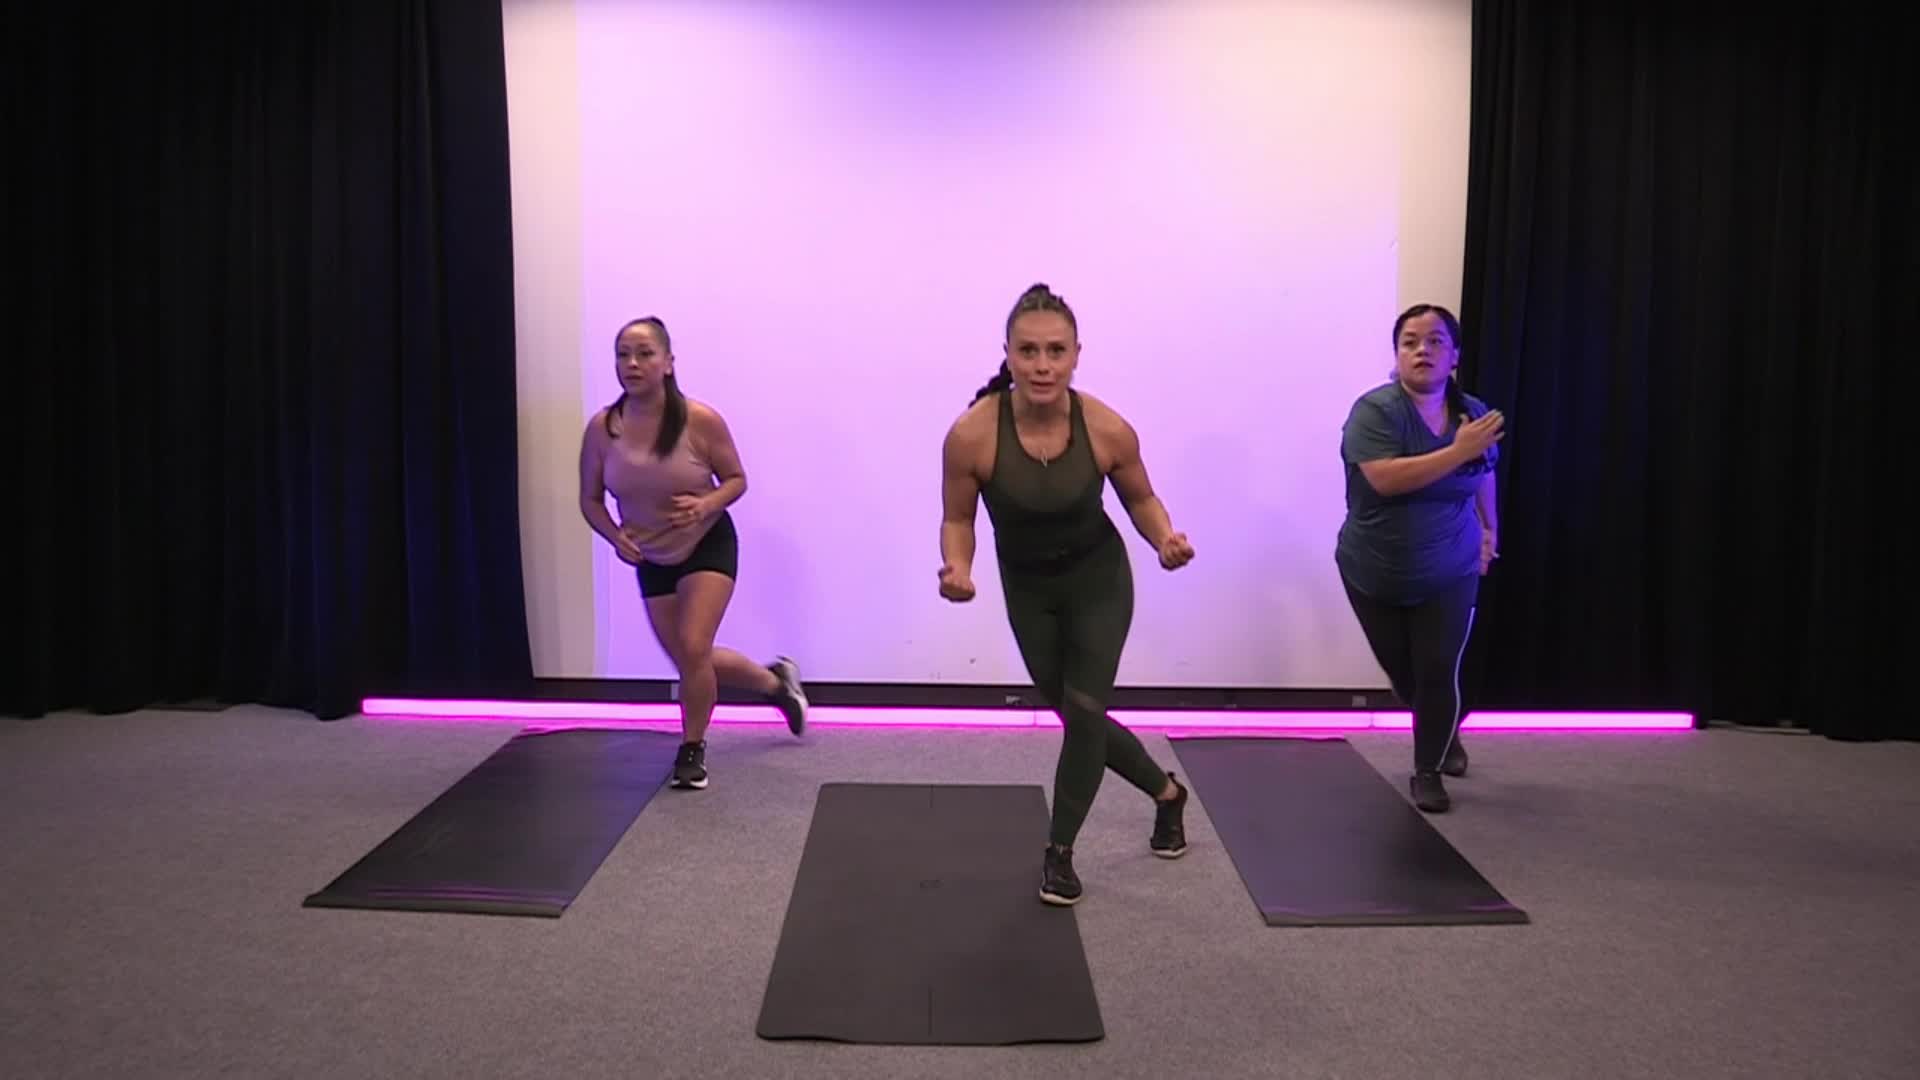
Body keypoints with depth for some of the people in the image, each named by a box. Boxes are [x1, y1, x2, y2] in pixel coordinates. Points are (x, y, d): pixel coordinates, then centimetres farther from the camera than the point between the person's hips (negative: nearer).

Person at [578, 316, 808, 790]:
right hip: (652, 559, 4)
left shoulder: (701, 420, -21)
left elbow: (737, 479, -9)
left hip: (708, 546, -4)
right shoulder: (601, 428, -15)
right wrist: (614, 536, -22)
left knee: (693, 647, -19)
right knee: (689, 660, 10)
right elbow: (590, 499, -3)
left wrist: (706, 504, -28)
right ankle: (777, 682, 39)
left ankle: (692, 750, 7)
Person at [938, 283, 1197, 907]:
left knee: (1085, 709, -8)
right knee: (1073, 713, 13)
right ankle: (1165, 792, 41)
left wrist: (1165, 538, -25)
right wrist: (957, 568, -32)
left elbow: (1140, 498, -5)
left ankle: (1059, 853, 14)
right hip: (1026, 586, 2)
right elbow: (957, 518, -12)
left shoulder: (1108, 430, -25)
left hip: (1099, 576, -1)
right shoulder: (971, 434, -28)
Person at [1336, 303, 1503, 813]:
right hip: (1374, 575, -2)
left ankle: (1427, 771, 16)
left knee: (1439, 673, -4)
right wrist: (1457, 450, -35)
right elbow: (1385, 479, -34)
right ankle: (1443, 733, 43)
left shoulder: (1474, 413, -5)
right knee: (1403, 674, 12)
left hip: (1449, 575, 2)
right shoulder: (1376, 409, -19)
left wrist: (1489, 531, 23)